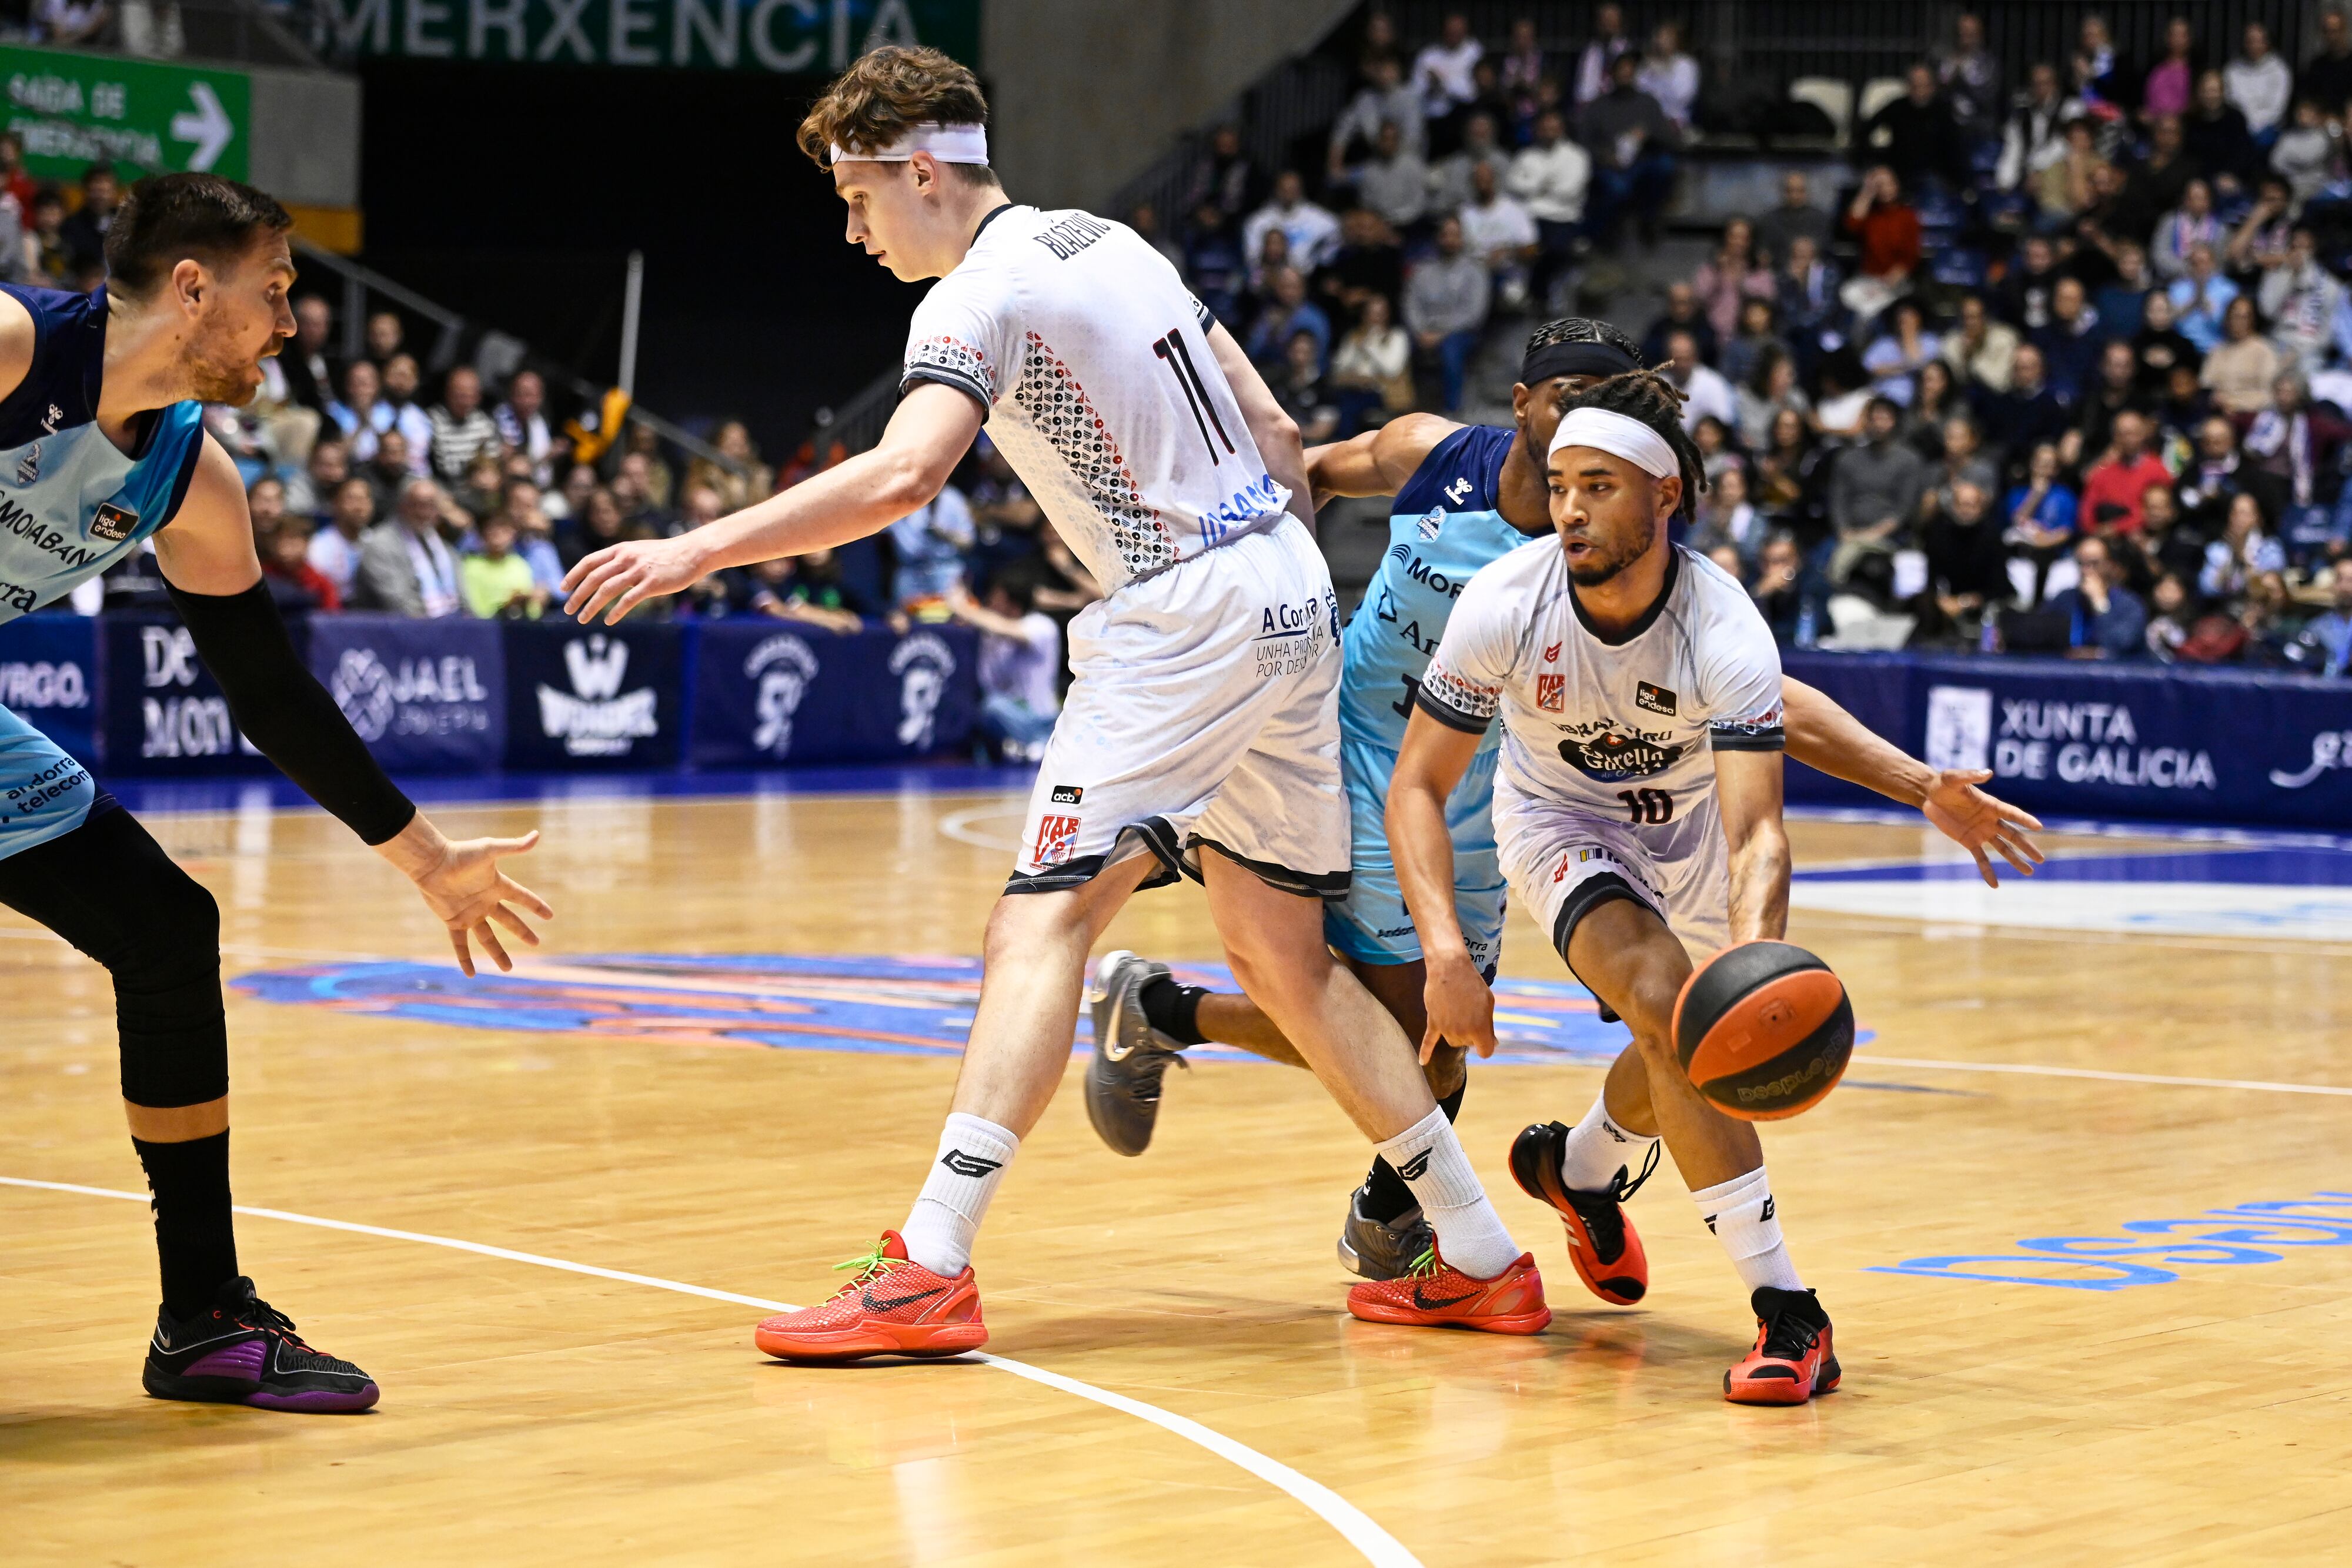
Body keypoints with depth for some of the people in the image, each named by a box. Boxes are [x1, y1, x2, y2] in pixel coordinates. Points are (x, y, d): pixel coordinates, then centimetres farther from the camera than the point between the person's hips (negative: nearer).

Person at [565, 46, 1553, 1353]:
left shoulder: (984, 292, -11)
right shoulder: (1111, 242, 16)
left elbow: (903, 474, -27)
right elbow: (1276, 437, 18)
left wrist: (695, 552, -27)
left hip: (1185, 611, -9)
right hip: (1290, 600, 9)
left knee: (1046, 919, -13)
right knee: (1285, 953, 15)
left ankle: (931, 1272, -22)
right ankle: (1484, 1259, 18)